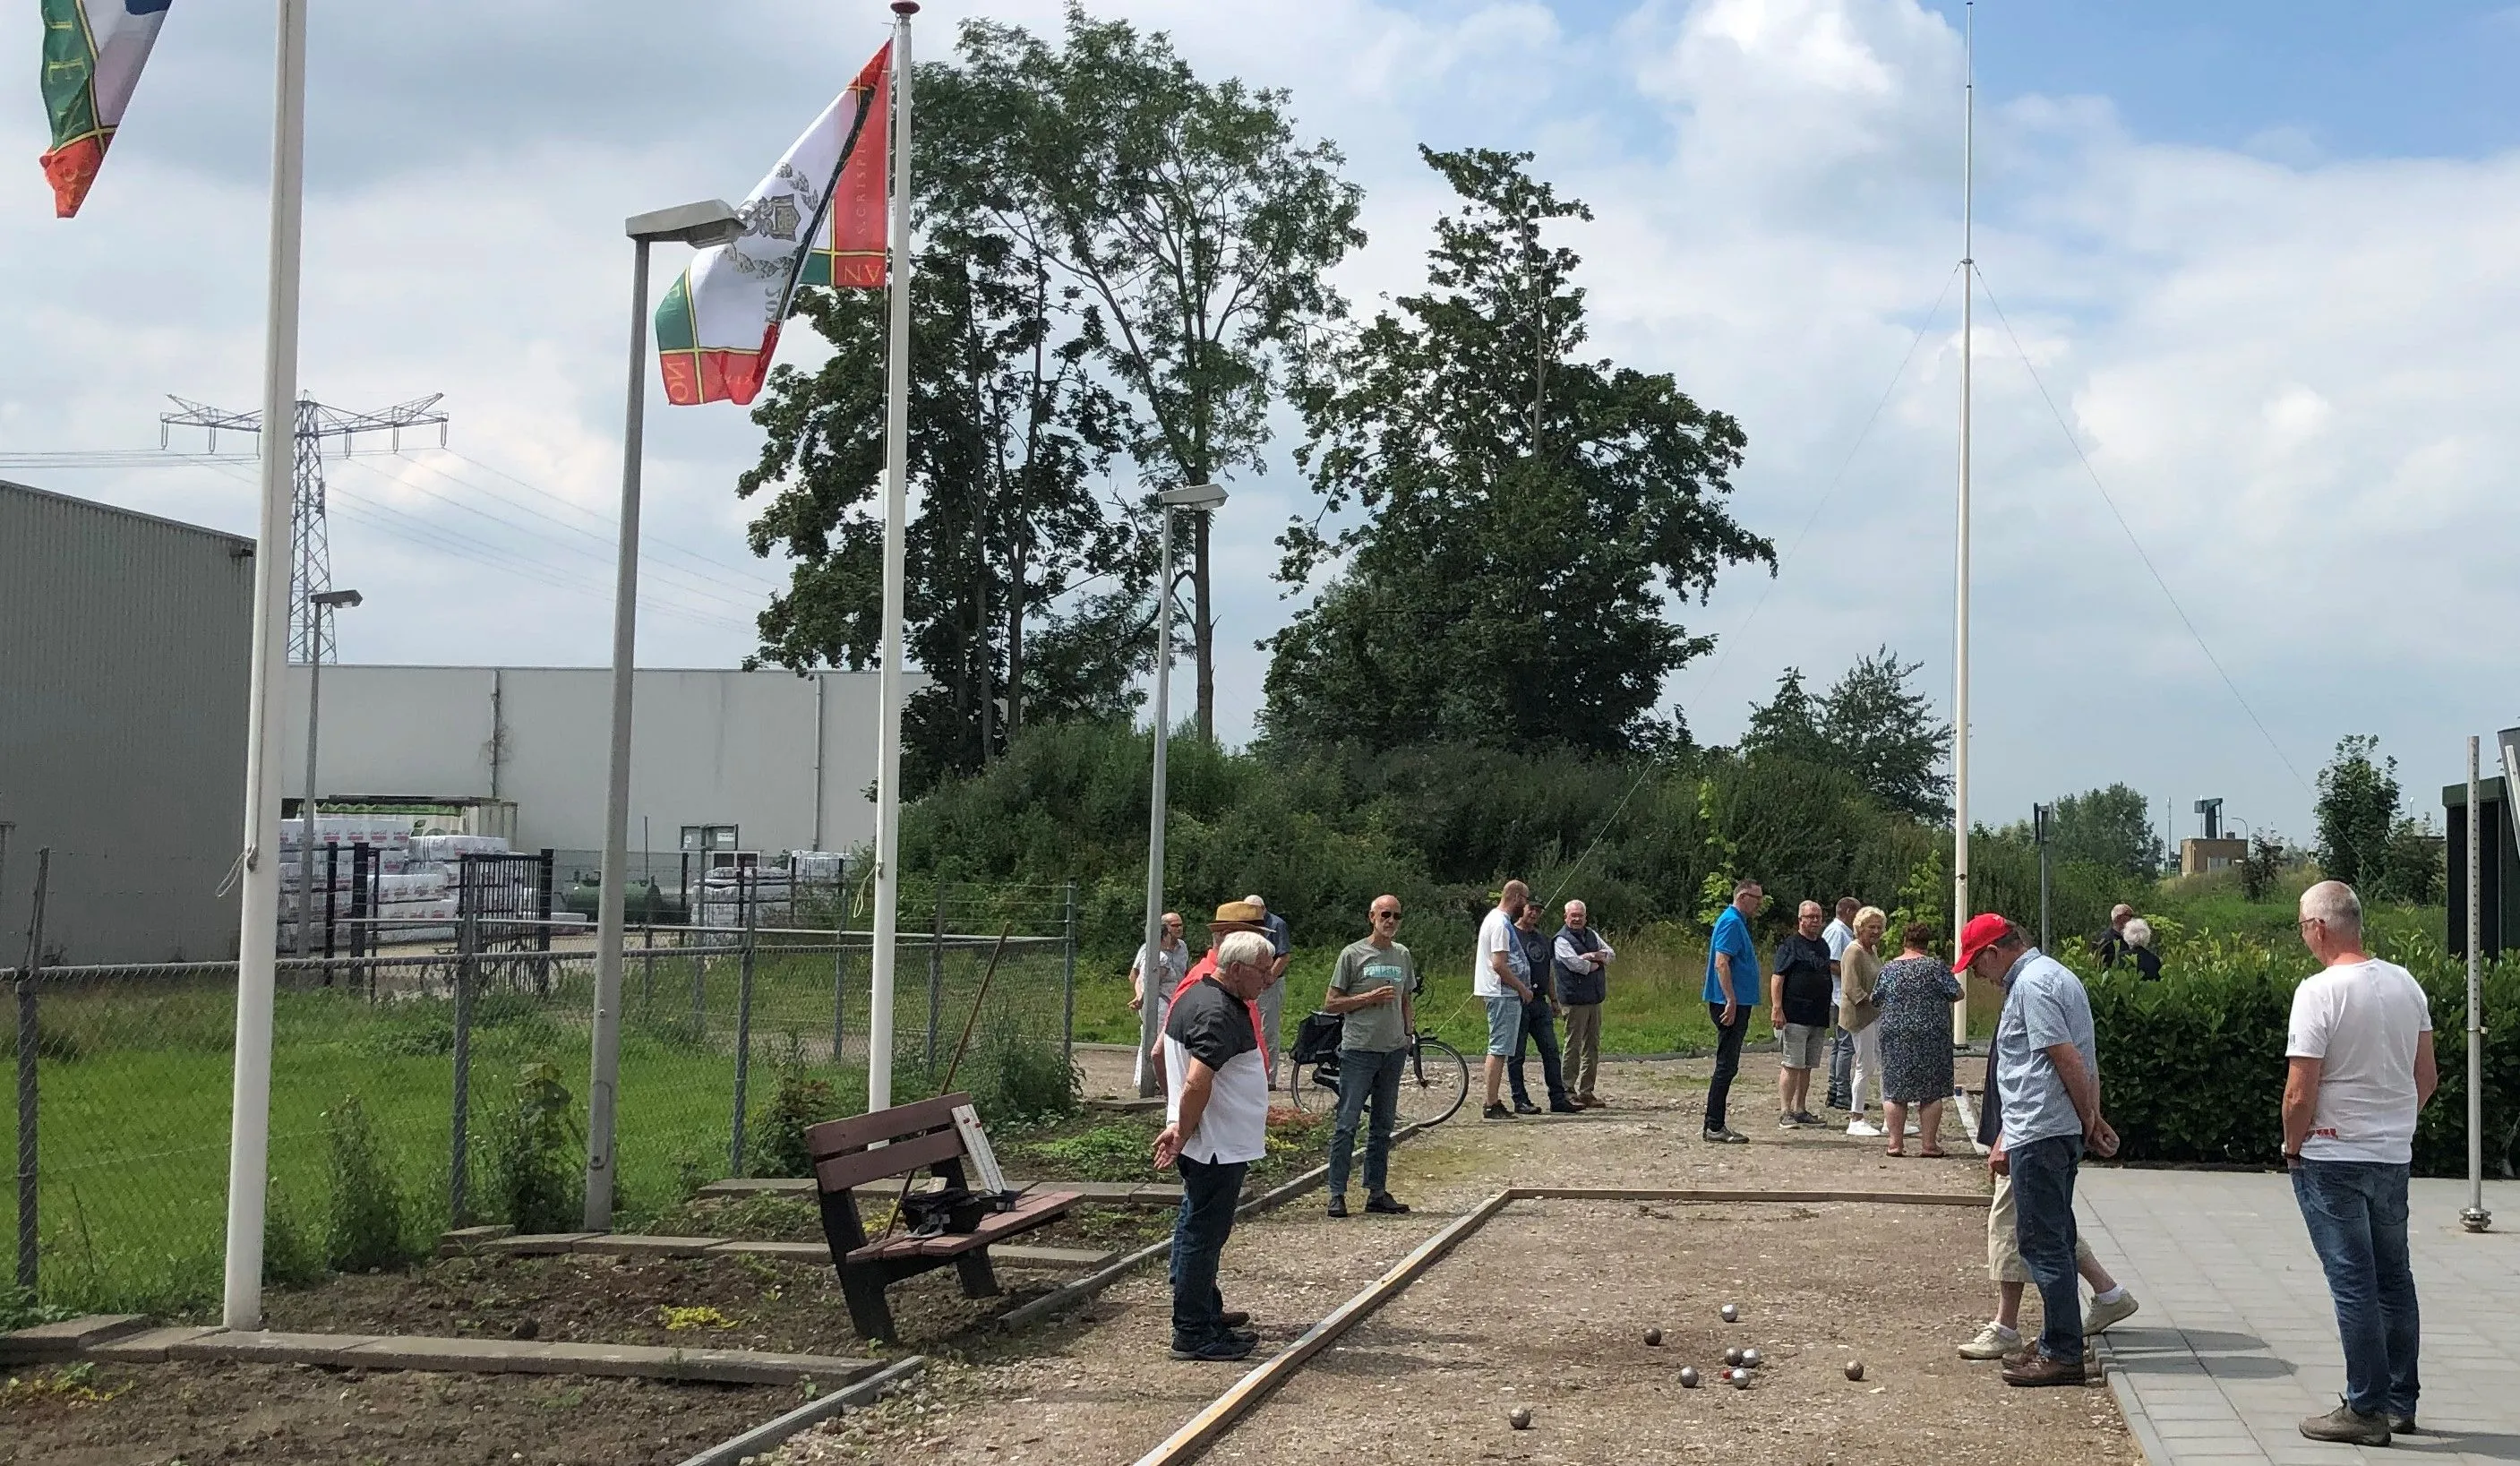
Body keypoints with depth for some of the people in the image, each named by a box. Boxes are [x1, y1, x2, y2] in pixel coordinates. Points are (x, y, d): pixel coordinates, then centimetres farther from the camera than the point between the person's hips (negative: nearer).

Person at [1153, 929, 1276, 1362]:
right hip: (1217, 1145, -11)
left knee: (1197, 1228, 19)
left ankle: (1205, 1312, 32)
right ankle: (1194, 1334, 1)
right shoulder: (1219, 1015, -23)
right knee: (1203, 1233, -4)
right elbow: (1197, 1083, -31)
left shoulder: (1196, 994, 11)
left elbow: (1161, 1054, 22)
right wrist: (1182, 1135, -19)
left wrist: (1178, 1124, 26)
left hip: (1208, 1144, 11)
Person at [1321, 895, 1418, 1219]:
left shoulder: (1403, 956, 13)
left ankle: (1377, 1193, 16)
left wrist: (1408, 1033, 9)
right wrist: (1370, 998, -13)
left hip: (1394, 1050, 5)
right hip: (1359, 1049, -5)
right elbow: (1330, 1004, -4)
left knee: (1383, 1126, 10)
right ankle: (1337, 1194, -3)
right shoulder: (1353, 954, -3)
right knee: (1347, 1124, -6)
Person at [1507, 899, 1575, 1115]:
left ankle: (1558, 1099, 7)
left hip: (1540, 1002, 7)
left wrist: (1554, 1001, 22)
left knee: (1551, 1051, 4)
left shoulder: (1543, 938, 19)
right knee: (1517, 1054, -1)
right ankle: (1521, 1101, 3)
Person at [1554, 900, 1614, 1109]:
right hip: (1574, 1001, -8)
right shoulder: (1562, 940, -7)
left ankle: (1586, 1091, 15)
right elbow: (1576, 965, -19)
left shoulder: (1591, 935, 17)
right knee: (1573, 1047, -7)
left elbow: (1610, 953, 10)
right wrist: (1596, 963, -3)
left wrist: (1594, 955, -9)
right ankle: (1568, 1092, -3)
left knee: (1592, 1046, 9)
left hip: (1595, 999, 8)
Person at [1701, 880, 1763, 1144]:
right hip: (1731, 1004, -11)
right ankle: (1715, 1127, -6)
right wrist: (1731, 1000, -25)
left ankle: (1716, 1124, 16)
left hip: (1736, 1004, 11)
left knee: (1728, 1066, 12)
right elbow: (1721, 963, -22)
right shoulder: (1731, 922, -14)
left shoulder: (1738, 922, 18)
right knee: (1726, 1066, -8)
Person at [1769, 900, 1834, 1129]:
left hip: (1819, 1018, 7)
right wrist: (1777, 1009, -21)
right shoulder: (1789, 945, -6)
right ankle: (1785, 1113, -9)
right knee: (1791, 1065, -9)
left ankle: (1800, 1110, 19)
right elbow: (1777, 978, -12)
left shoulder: (1823, 946, 17)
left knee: (1807, 1066, 11)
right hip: (1794, 1017, -7)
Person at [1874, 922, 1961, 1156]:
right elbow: (1956, 995, -4)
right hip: (1931, 1037, -2)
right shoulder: (1936, 966, -6)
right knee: (1932, 1092, 4)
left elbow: (1876, 999, 11)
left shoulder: (1889, 969, 2)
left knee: (1894, 1090, 6)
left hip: (1895, 1035, 2)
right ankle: (1929, 1144, 4)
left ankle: (1895, 1143, 5)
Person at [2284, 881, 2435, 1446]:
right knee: (2394, 1279, 15)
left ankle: (2366, 1409, 3)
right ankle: (2400, 1402, 23)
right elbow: (2427, 1077, 11)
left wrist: (2292, 1147, -3)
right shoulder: (2405, 984, 3)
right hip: (2394, 1156, 7)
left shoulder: (2320, 991, -18)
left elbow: (2299, 1094, -19)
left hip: (2333, 1160, -7)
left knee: (2353, 1283, -1)